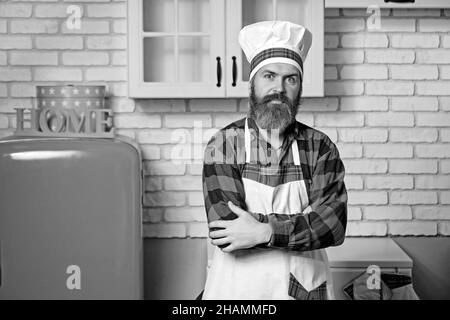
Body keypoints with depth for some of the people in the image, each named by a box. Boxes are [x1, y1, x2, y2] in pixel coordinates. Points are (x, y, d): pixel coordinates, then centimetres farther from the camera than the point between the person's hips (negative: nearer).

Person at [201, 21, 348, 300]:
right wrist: (306, 225, -18)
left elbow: (334, 223, -15)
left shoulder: (320, 147, -4)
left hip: (306, 287, 2)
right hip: (238, 286, -1)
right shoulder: (224, 145, -9)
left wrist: (266, 231, -26)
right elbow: (225, 230, -19)